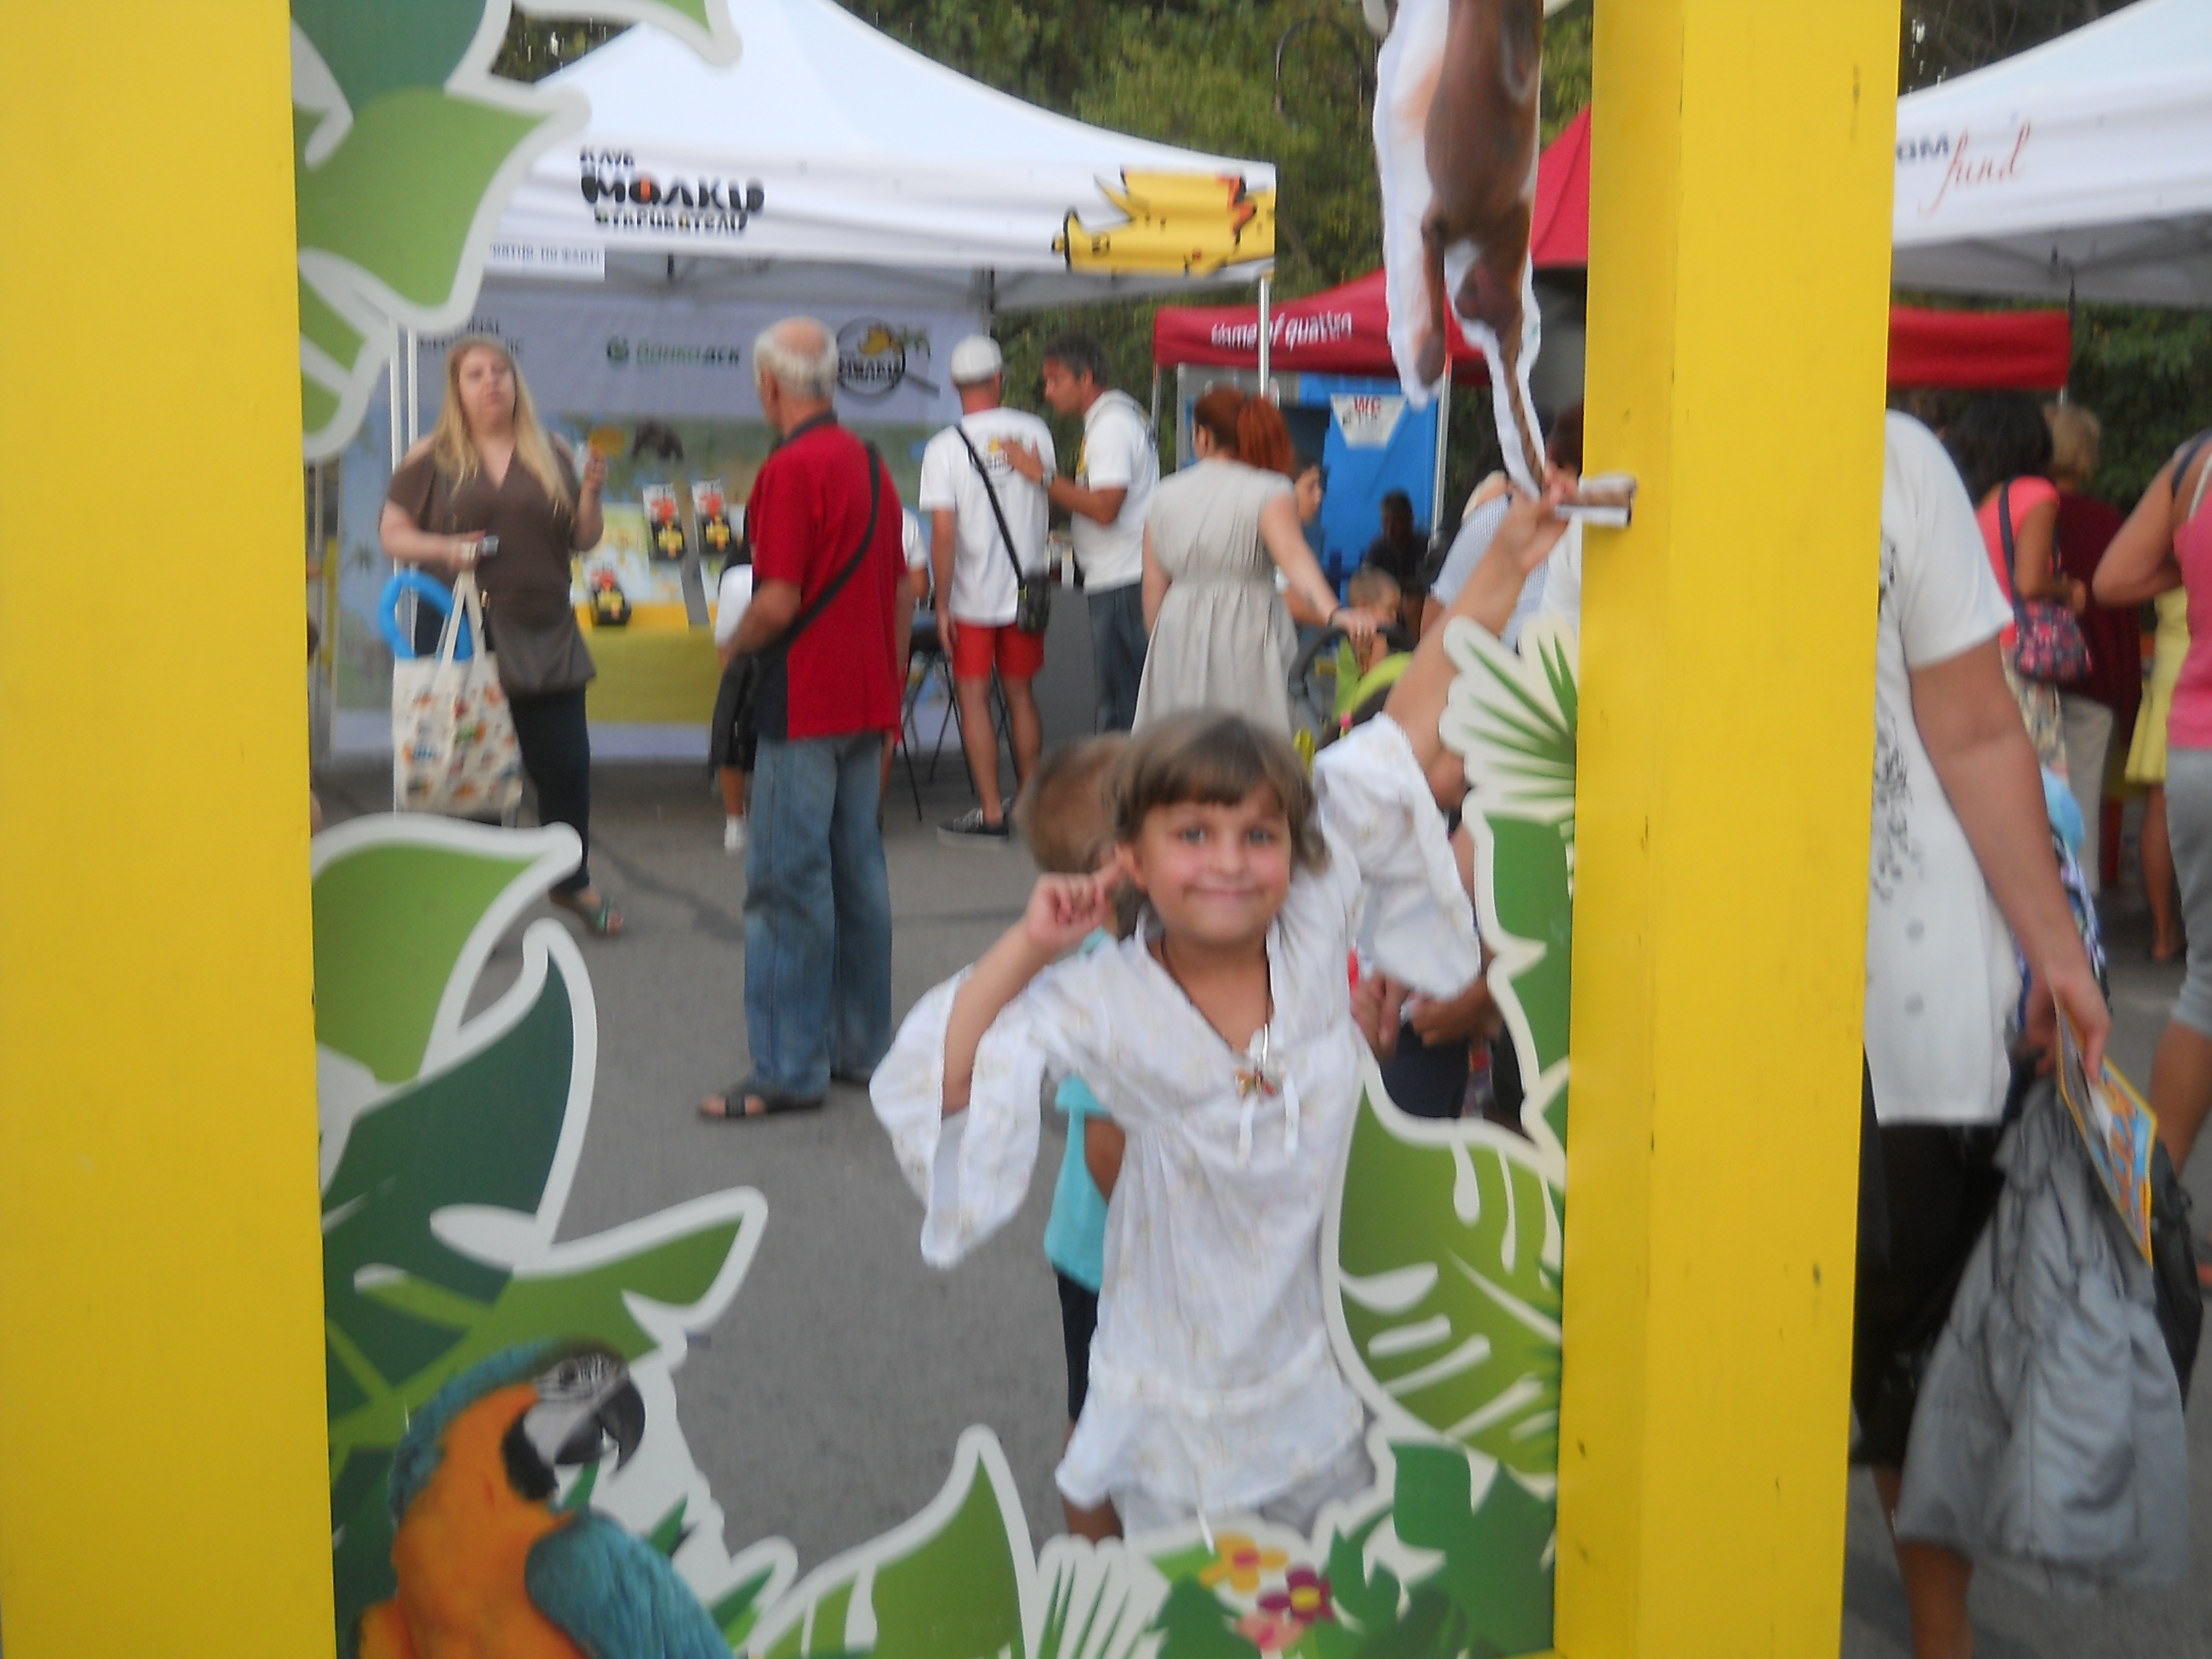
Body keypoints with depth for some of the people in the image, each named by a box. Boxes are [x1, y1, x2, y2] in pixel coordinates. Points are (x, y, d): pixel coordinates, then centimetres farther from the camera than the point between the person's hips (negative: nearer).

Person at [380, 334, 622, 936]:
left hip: (545, 634, 2)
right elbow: (392, 533, 3)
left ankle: (571, 880, 22)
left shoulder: (551, 457, 11)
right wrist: (444, 549, -15)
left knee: (566, 762, 2)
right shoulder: (432, 458, 4)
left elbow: (583, 541, 13)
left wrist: (590, 494, -6)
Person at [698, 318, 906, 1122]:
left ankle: (788, 1070, -1)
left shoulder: (791, 470, -16)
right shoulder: (872, 463, 11)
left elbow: (778, 604, -20)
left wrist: (735, 640, 1)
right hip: (867, 703, 9)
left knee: (789, 883, -4)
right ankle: (859, 1046, 20)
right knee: (858, 874, 13)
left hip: (805, 708, -9)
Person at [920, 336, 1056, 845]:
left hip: (973, 596, -4)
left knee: (974, 699, 4)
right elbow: (1050, 509, 9)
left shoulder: (945, 448, -12)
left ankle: (991, 813, 3)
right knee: (1020, 694, 15)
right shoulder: (1035, 432, -2)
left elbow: (943, 534, -15)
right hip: (1026, 589, 4)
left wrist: (942, 604, -9)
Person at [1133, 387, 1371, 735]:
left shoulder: (1165, 494, 8)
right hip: (1247, 633, -3)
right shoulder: (1270, 491, -3)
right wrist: (1334, 613, -33)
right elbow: (1293, 557, -21)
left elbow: (1153, 585, 9)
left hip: (1177, 631, 3)